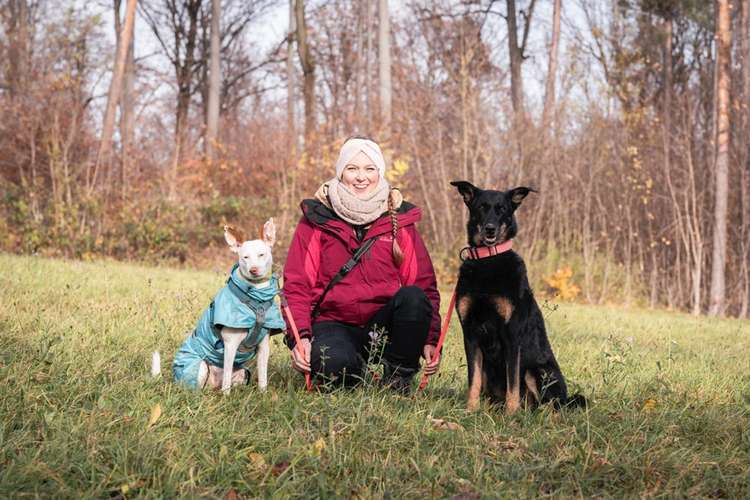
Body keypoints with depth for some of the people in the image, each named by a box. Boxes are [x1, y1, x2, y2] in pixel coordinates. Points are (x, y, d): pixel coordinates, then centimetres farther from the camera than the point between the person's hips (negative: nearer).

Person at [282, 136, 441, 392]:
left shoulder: (399, 219, 8)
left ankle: (399, 378, -9)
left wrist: (430, 340, -8)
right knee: (334, 363, -36)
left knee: (413, 298, -30)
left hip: (385, 323, 2)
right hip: (334, 324, -2)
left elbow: (424, 283, 5)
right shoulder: (317, 218, 4)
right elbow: (296, 284, -1)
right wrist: (300, 337, -16)